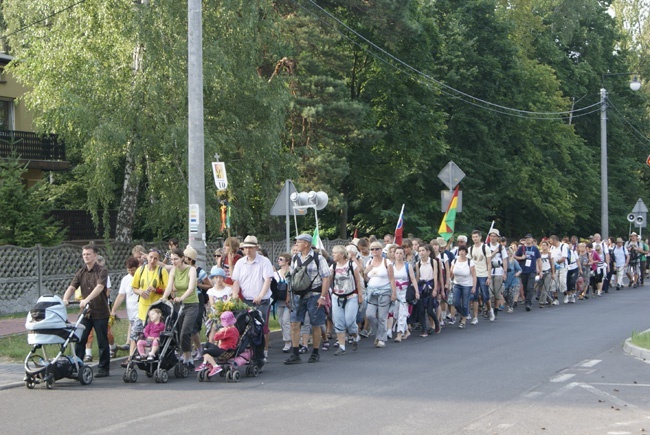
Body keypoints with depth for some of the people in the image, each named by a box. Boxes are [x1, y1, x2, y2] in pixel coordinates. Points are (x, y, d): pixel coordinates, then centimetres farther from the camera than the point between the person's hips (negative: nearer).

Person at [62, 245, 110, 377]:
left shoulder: (102, 271, -8)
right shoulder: (80, 273, 9)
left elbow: (99, 287, -24)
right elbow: (72, 287, -2)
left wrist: (87, 299, -38)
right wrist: (65, 299, -22)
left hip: (100, 313, -5)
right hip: (85, 312, 5)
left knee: (102, 342, 3)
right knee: (79, 340, 2)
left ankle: (104, 368, 12)